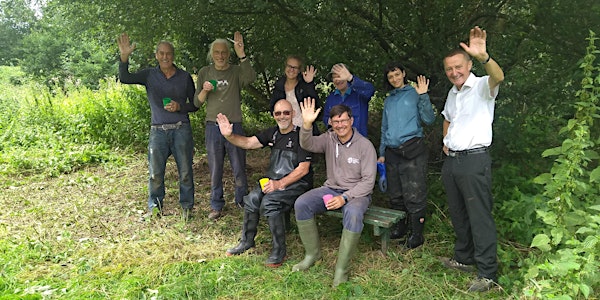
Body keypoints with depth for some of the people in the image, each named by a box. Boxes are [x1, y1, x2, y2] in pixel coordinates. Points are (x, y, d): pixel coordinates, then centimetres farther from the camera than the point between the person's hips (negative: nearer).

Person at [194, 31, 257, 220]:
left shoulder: (237, 72, 3)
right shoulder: (204, 73, 8)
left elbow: (251, 78, -21)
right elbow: (197, 103, 7)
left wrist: (241, 55, -26)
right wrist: (205, 90, -13)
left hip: (234, 126, -1)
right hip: (213, 127, 1)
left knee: (239, 169, 5)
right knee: (215, 170, 8)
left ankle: (242, 203, 22)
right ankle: (217, 206, 21)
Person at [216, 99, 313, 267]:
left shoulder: (301, 135, -11)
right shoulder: (273, 133, 10)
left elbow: (303, 169, -15)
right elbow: (248, 143, 3)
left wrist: (280, 184, -23)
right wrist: (229, 136, -16)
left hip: (297, 183, -6)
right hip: (274, 181, 7)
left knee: (269, 202, -28)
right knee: (252, 199, -15)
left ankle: (279, 251, -14)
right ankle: (247, 241, 8)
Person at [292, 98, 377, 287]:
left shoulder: (365, 145, -9)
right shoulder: (329, 139, 2)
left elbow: (368, 181, -13)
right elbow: (307, 145, -17)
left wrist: (345, 197, -24)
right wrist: (307, 124, -37)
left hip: (357, 193, -4)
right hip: (331, 189, 4)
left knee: (353, 213, -38)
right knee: (301, 204, -19)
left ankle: (341, 268, -25)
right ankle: (312, 253, -2)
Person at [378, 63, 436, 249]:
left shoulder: (414, 93, 2)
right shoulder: (388, 100, 18)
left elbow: (429, 119, -8)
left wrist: (423, 96, -16)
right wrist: (382, 153, 18)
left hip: (412, 151, -6)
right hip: (392, 152, 6)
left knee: (414, 194, -5)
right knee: (395, 194, 12)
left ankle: (417, 233, 4)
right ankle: (399, 227, 26)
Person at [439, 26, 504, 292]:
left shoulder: (481, 87, -8)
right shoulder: (452, 93, 15)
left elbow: (498, 77, -33)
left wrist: (483, 56, -52)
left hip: (474, 160, -8)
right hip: (451, 160, 8)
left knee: (479, 217, -5)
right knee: (458, 215, 17)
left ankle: (487, 274, 2)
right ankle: (463, 259, 32)